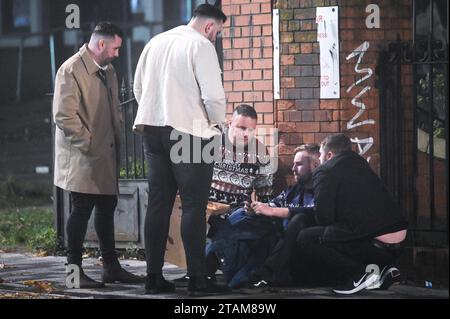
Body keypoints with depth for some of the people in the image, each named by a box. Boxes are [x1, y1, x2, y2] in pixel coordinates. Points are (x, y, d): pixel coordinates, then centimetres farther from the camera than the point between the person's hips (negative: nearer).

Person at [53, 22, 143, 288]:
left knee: (107, 209, 11)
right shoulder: (71, 71, -14)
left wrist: (117, 142, 14)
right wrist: (88, 144, -18)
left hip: (107, 157, 8)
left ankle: (112, 268, 18)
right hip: (82, 158, -8)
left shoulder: (108, 71, 14)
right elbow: (64, 116, -19)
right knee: (82, 210, -4)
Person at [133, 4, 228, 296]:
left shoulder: (156, 42, 12)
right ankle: (197, 280, -5)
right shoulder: (201, 46, -9)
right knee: (194, 206, -3)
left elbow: (139, 87, 18)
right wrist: (218, 123, 2)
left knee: (159, 203, 10)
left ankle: (154, 277, 10)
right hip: (190, 131, -7)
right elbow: (213, 94, -15)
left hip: (154, 129, 7)